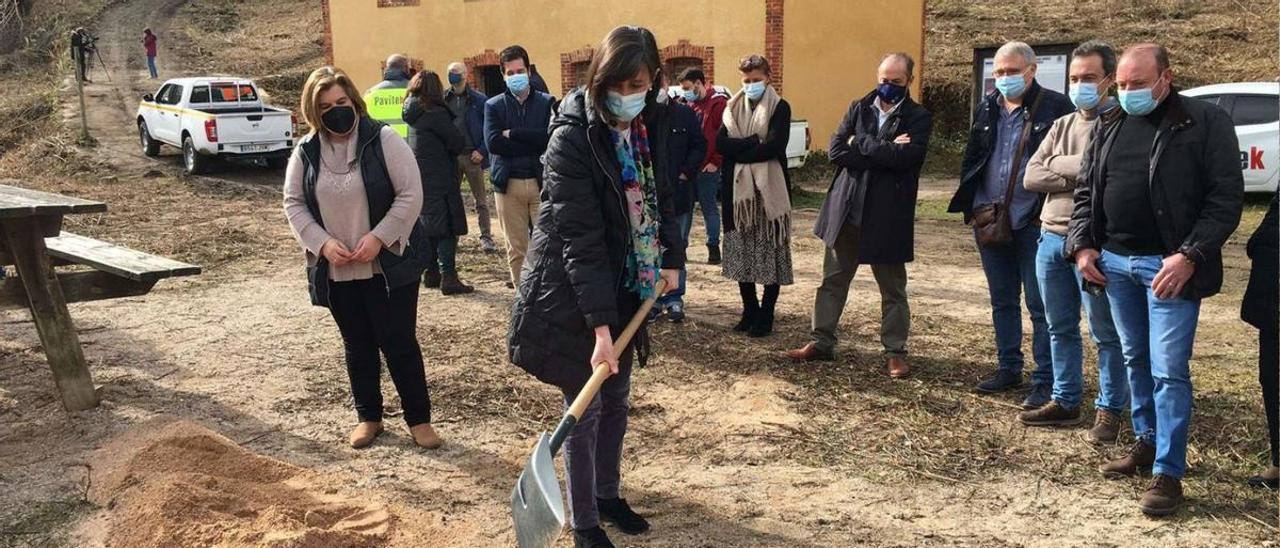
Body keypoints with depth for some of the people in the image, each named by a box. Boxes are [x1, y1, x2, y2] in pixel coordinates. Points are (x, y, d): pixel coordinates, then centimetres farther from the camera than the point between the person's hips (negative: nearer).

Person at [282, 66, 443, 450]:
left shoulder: (383, 140, -10)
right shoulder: (305, 152, 3)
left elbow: (411, 194, -13)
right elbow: (294, 204, 6)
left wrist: (378, 237, -19)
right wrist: (322, 242, -9)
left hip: (389, 266, -4)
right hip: (336, 271, 4)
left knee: (399, 342, 1)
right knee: (358, 345, 14)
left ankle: (419, 419, 14)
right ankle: (369, 417, 29)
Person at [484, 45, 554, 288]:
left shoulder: (547, 102, 5)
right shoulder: (493, 106, 7)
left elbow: (551, 136, -12)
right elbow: (493, 142, -9)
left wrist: (513, 134, -12)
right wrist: (533, 143, -10)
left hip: (542, 181, -1)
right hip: (508, 184, 1)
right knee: (516, 248, 9)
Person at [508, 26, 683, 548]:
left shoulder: (652, 124, -2)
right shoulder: (574, 134, -22)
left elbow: (661, 194, 15)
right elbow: (580, 237, -27)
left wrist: (671, 258, 4)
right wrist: (600, 326, -30)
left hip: (625, 285, 7)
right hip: (573, 291, -6)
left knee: (616, 398, 18)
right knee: (584, 408, 3)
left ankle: (608, 495, 37)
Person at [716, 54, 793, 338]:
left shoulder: (779, 107, -1)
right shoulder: (733, 107, 11)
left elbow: (775, 146, -16)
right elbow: (720, 143, -3)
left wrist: (738, 151, -8)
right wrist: (755, 141, -13)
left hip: (770, 190, -4)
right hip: (738, 189, 4)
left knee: (770, 253, 0)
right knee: (741, 253, 8)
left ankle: (766, 315, 8)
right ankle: (750, 310, 20)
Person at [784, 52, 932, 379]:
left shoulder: (919, 118, -1)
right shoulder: (859, 109, 8)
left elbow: (905, 156, -20)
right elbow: (836, 151, -6)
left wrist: (862, 144, -11)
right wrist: (883, 152, -13)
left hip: (888, 216, -3)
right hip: (847, 209, 4)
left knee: (893, 288, 7)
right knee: (833, 280, 11)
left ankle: (895, 352, 19)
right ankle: (822, 342, 22)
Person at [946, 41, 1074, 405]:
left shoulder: (1055, 107, -6)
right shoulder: (988, 109, 12)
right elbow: (972, 159, 16)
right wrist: (971, 207, 7)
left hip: (1034, 223, -6)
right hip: (990, 222, 6)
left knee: (1040, 306, -1)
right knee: (1002, 302, 16)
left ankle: (1046, 382, 7)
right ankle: (1008, 370, 28)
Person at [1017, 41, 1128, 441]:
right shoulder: (1062, 126, 15)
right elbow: (1032, 177, 3)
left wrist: (1059, 165, -9)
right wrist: (1081, 175, -10)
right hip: (1051, 239, 7)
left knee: (1106, 333, 3)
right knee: (1060, 328, 14)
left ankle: (1110, 410, 14)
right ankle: (1065, 402, 25)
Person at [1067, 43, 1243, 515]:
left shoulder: (1207, 122, -4)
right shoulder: (1108, 127, 11)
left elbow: (1226, 199, -9)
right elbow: (1085, 193, 16)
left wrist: (1189, 255, -18)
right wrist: (1082, 245, 2)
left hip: (1169, 266, -5)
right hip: (1114, 263, 6)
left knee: (1168, 370, -5)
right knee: (1135, 359, 16)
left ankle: (1168, 472, 3)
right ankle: (1147, 442, 31)